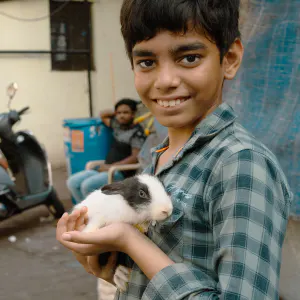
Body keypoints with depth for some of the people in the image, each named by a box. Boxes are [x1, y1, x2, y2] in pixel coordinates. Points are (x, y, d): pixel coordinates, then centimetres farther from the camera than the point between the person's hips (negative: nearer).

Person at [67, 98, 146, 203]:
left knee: (88, 185, -28)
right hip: (106, 168, 8)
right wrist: (115, 112, 16)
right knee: (72, 182, -6)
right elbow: (103, 115, 31)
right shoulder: (117, 125, 13)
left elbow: (136, 157, -16)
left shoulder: (136, 133, -9)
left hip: (121, 172, -8)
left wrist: (111, 167, -17)